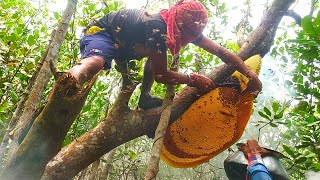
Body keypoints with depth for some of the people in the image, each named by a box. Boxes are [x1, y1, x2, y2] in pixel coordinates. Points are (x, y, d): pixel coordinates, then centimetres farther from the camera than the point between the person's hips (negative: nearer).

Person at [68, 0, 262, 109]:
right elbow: (161, 75, -31)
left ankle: (145, 97, 7)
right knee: (93, 63, -37)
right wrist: (194, 79, -25)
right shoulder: (157, 27, -34)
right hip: (102, 31, -9)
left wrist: (250, 74, -12)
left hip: (125, 43, 9)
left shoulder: (189, 29, -10)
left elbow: (220, 50, -8)